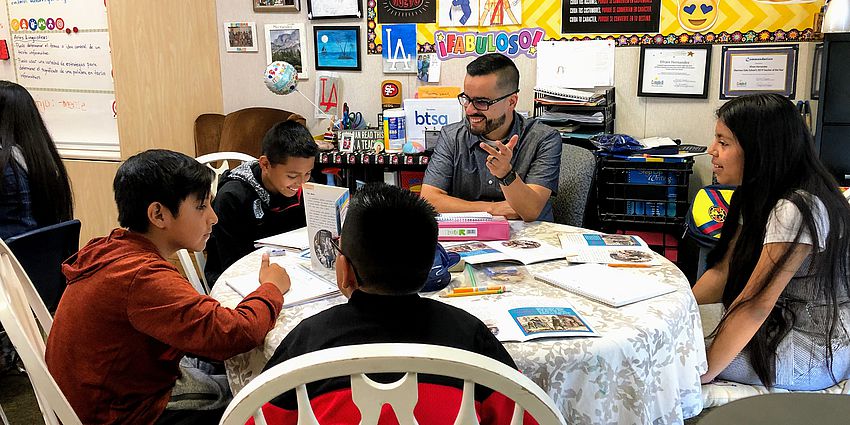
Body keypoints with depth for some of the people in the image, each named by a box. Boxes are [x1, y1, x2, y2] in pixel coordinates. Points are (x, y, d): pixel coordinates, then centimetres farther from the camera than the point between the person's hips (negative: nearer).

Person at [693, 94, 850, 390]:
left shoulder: (797, 210, -27)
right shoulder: (756, 196, 4)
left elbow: (755, 303, -28)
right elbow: (723, 271, 4)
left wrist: (703, 373, -25)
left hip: (818, 353, -9)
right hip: (781, 321, 9)